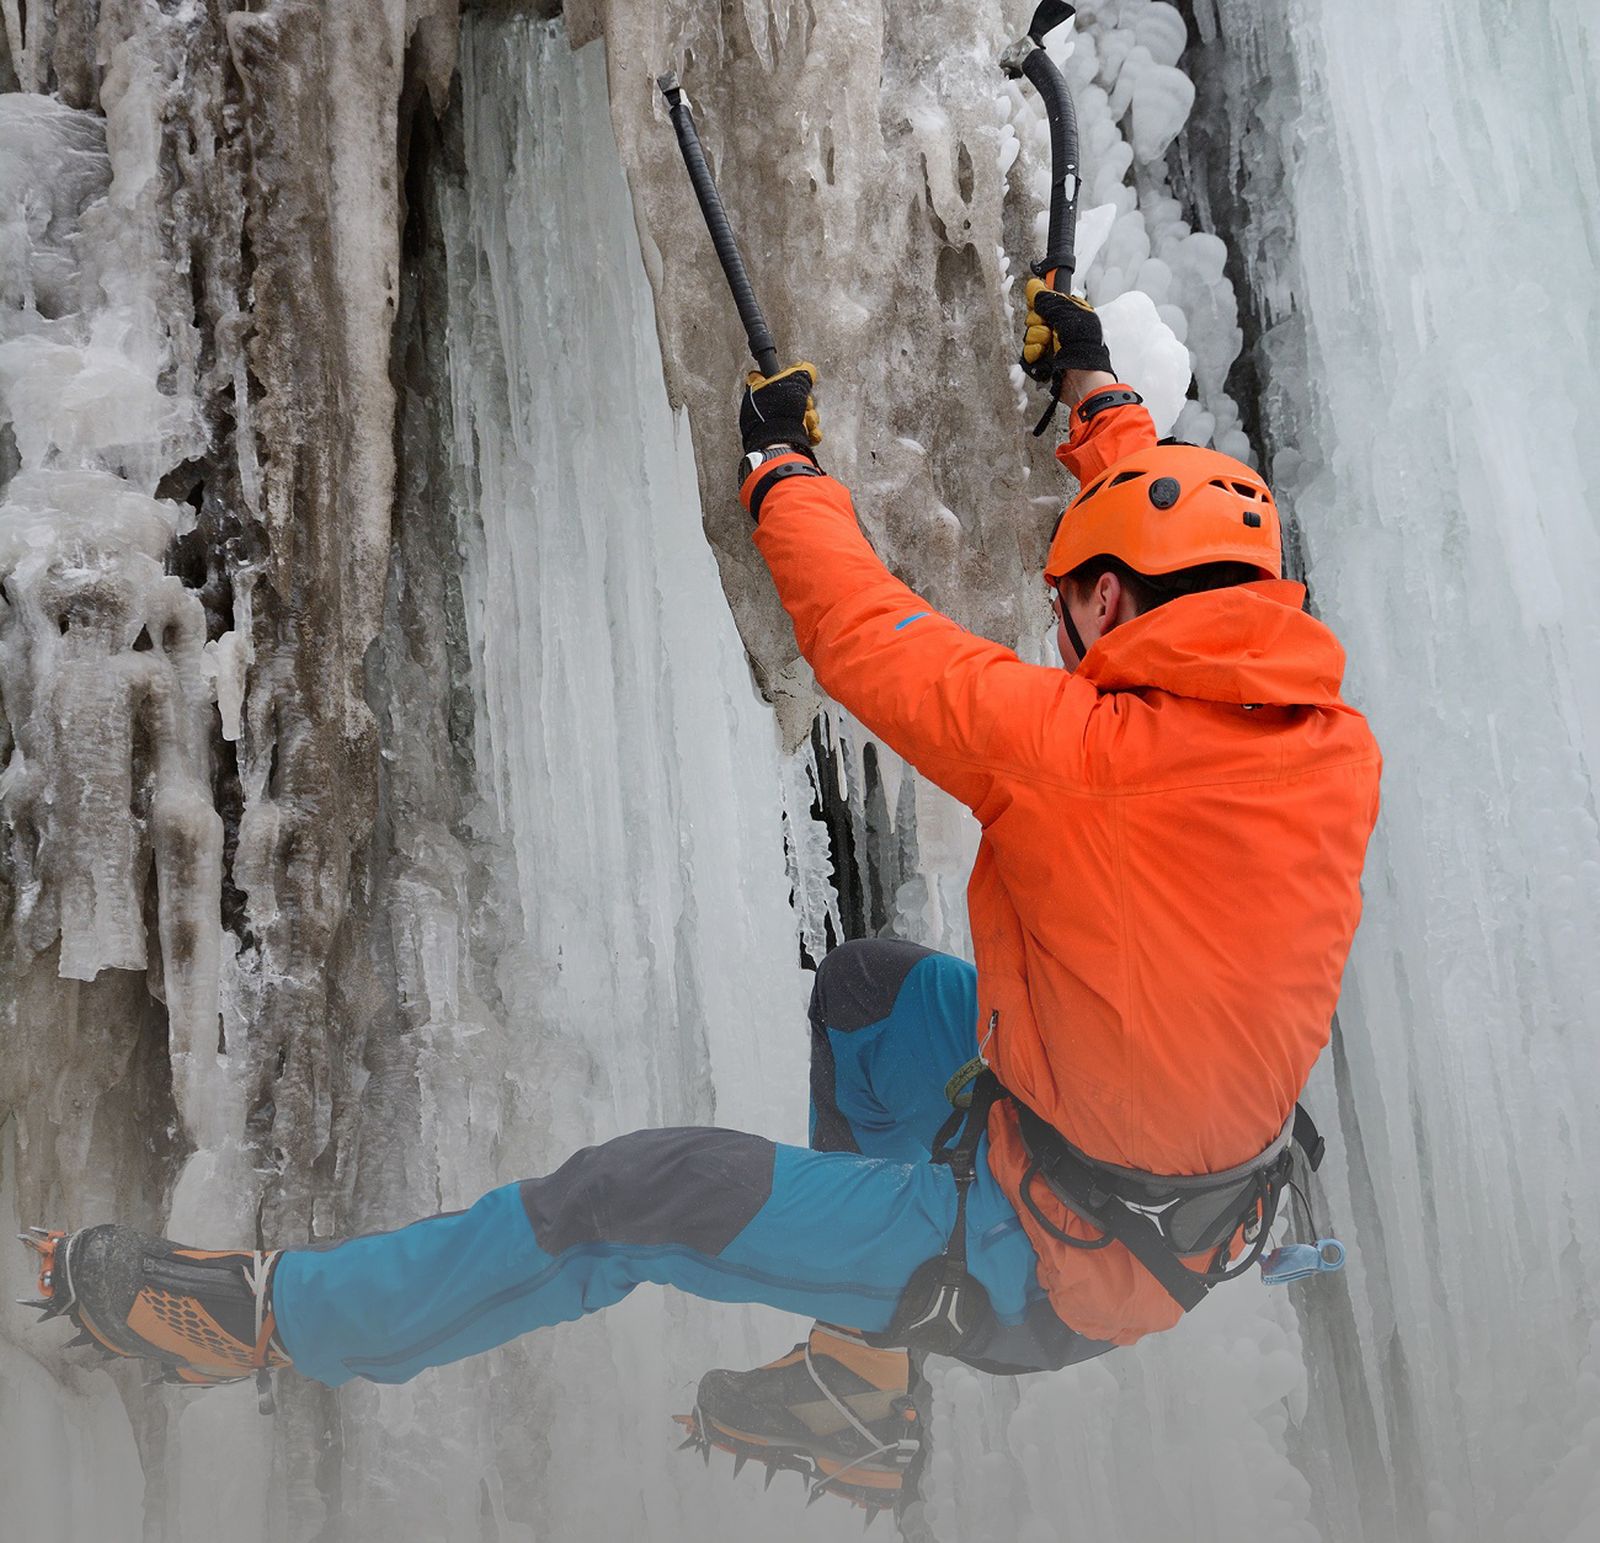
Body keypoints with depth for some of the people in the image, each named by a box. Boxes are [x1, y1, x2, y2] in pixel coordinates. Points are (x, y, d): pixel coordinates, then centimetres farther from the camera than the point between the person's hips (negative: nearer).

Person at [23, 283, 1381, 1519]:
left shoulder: (1078, 754, -28)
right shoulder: (1335, 745, -5)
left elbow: (864, 637, -15)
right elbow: (1194, 560, 12)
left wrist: (785, 467, 4)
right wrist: (1098, 395, 25)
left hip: (1040, 1265, -8)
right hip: (1186, 1221, 8)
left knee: (644, 1190, -4)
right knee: (871, 982, 20)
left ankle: (276, 1314, 15)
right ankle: (864, 1392, 30)